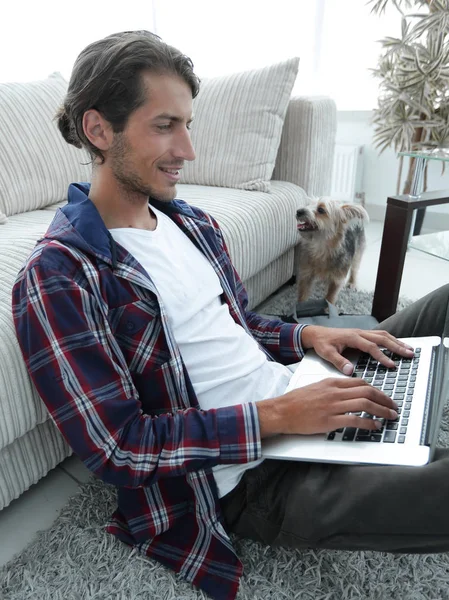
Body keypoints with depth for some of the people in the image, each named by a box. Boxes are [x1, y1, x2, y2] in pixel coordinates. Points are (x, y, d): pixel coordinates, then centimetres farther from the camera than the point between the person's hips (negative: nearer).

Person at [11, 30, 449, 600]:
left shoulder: (192, 223, 8)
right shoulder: (57, 278, -15)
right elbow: (117, 446, -18)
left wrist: (306, 335, -2)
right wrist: (273, 417, -22)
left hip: (295, 396, 8)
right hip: (247, 479, -7)